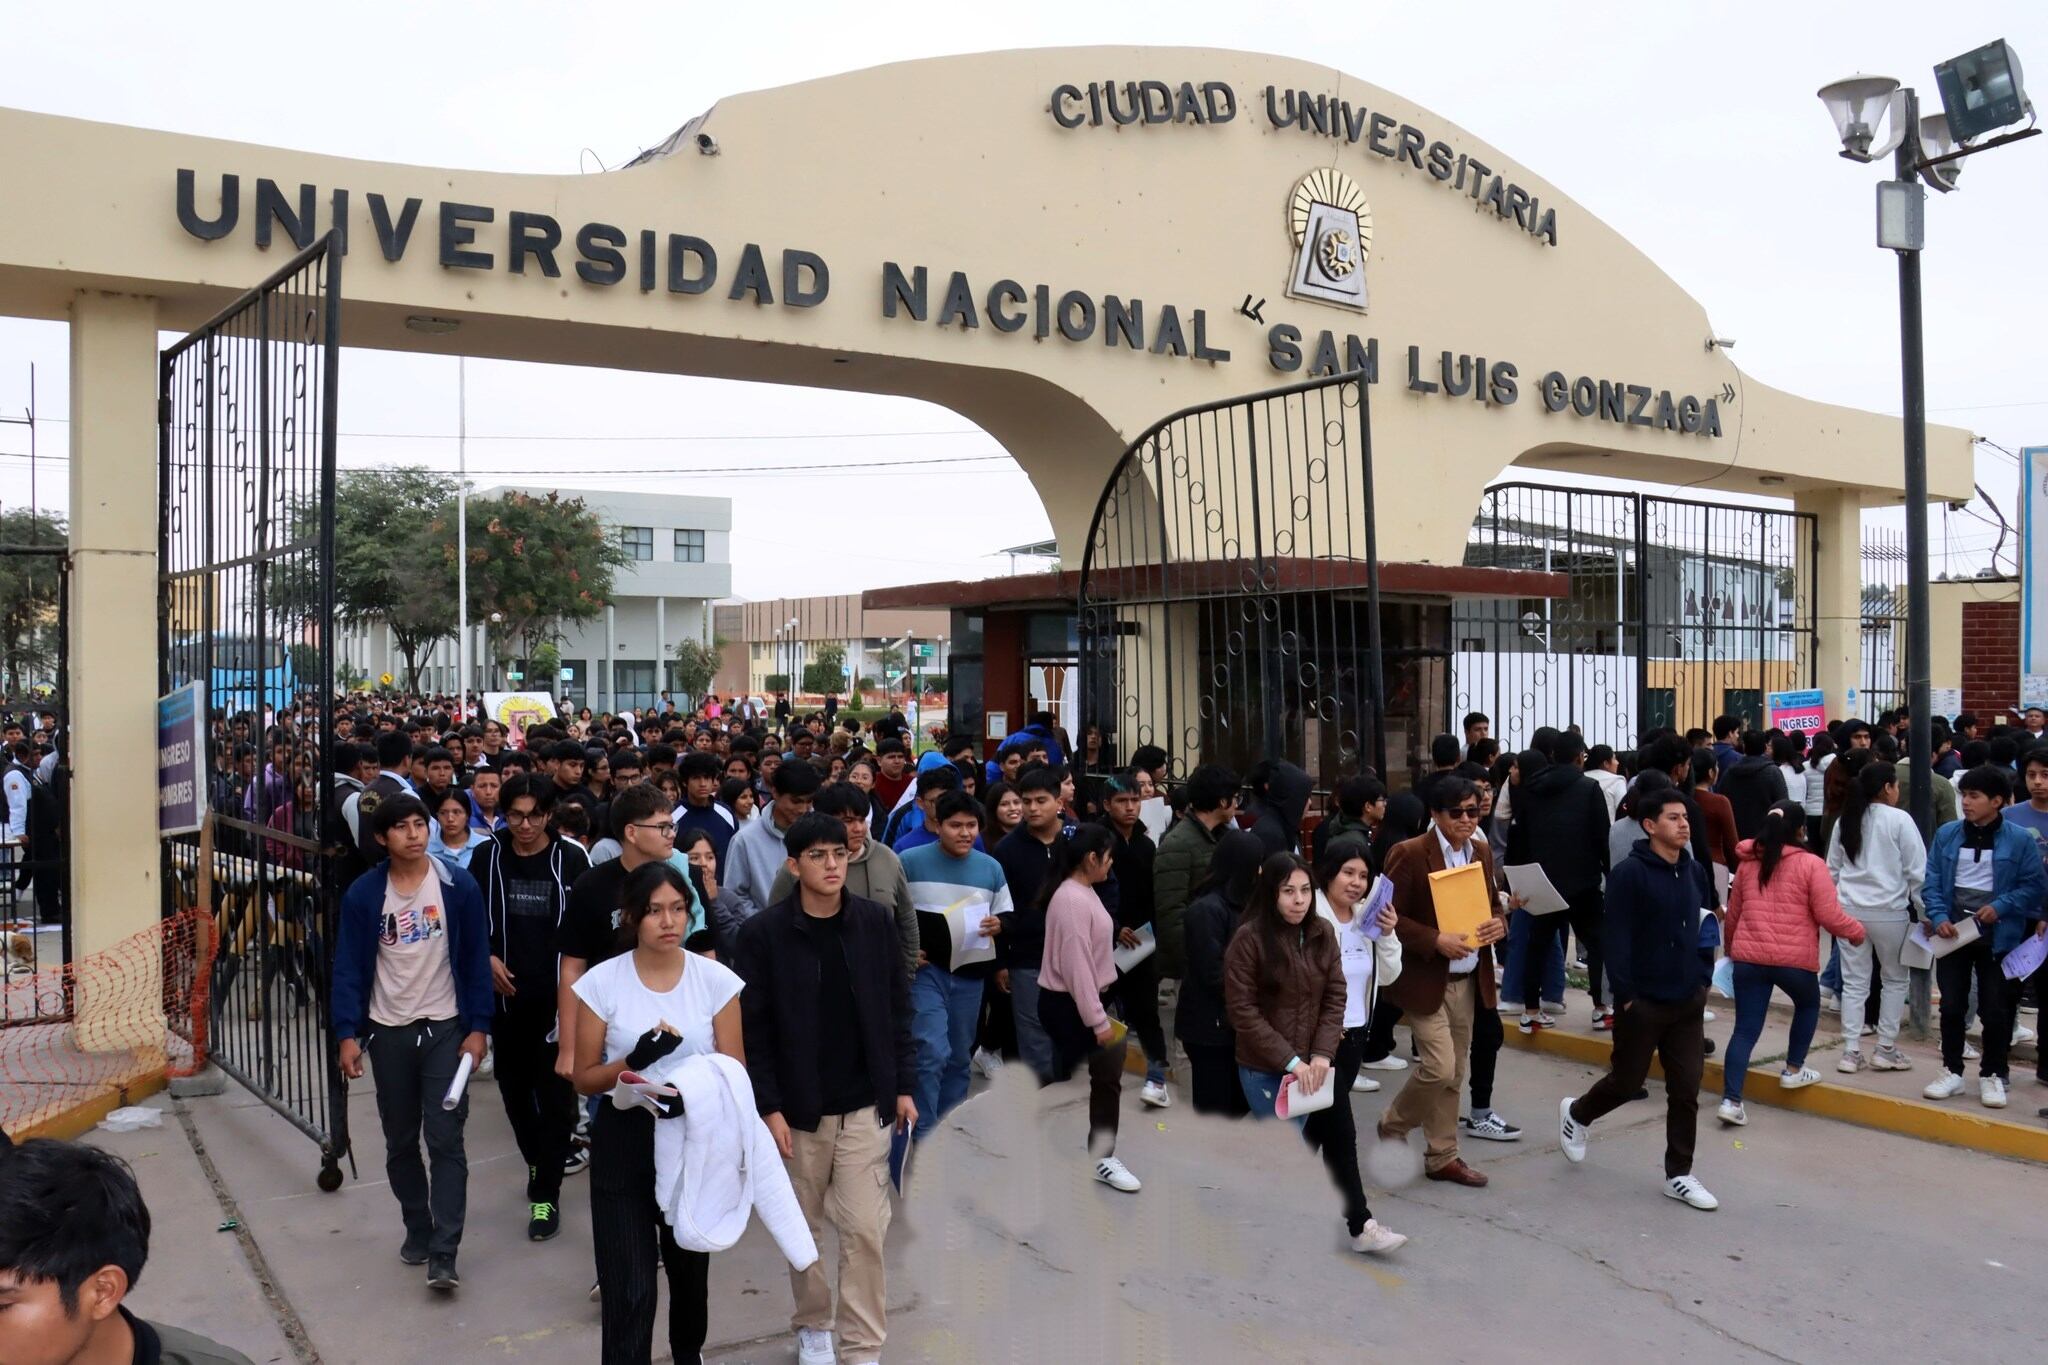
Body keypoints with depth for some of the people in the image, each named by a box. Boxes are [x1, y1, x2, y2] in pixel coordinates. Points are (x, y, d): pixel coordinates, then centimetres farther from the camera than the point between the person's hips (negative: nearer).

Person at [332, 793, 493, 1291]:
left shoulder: (458, 886, -8)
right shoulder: (363, 894, -5)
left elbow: (476, 960, -3)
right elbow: (349, 967, -1)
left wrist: (478, 1027, -7)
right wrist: (348, 1033, -9)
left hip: (445, 1029, -2)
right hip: (388, 1032, 2)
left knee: (445, 1140, -5)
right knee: (400, 1142, 13)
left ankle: (443, 1254, -3)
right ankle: (418, 1229, 31)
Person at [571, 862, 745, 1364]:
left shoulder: (716, 979, -8)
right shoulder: (601, 982, -10)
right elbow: (584, 1079, -4)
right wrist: (634, 1062, -24)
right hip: (624, 1143, -2)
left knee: (690, 1266, 22)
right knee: (629, 1285, -7)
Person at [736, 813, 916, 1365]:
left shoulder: (876, 921, -3)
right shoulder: (764, 932, -10)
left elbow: (897, 1007, 4)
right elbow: (752, 1027, -8)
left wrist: (904, 1085, 3)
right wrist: (769, 1107, -12)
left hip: (865, 1106, 1)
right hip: (798, 1108, -1)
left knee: (865, 1230, 0)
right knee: (804, 1227, 14)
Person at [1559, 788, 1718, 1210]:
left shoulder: (1695, 872, 6)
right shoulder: (1629, 873, -15)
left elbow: (1703, 926, 17)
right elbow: (1617, 939, -16)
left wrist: (1702, 979, 10)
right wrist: (1626, 995, -18)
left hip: (1688, 1001, 6)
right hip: (1643, 1001, -6)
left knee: (1686, 1090, 6)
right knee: (1627, 1082, 8)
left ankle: (1679, 1175, 18)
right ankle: (1576, 1113, 36)